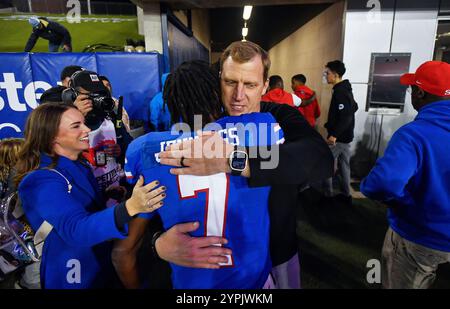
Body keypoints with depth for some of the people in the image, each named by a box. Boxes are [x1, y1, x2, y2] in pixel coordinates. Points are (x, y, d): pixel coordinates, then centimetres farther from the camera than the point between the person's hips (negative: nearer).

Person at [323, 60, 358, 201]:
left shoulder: (340, 92, -19)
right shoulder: (345, 89, 11)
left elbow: (346, 117, -26)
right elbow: (353, 107, 21)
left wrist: (334, 135, -26)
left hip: (338, 138, -10)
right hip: (345, 136, 10)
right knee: (344, 165, 16)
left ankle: (328, 194, 10)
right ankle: (346, 194, 26)